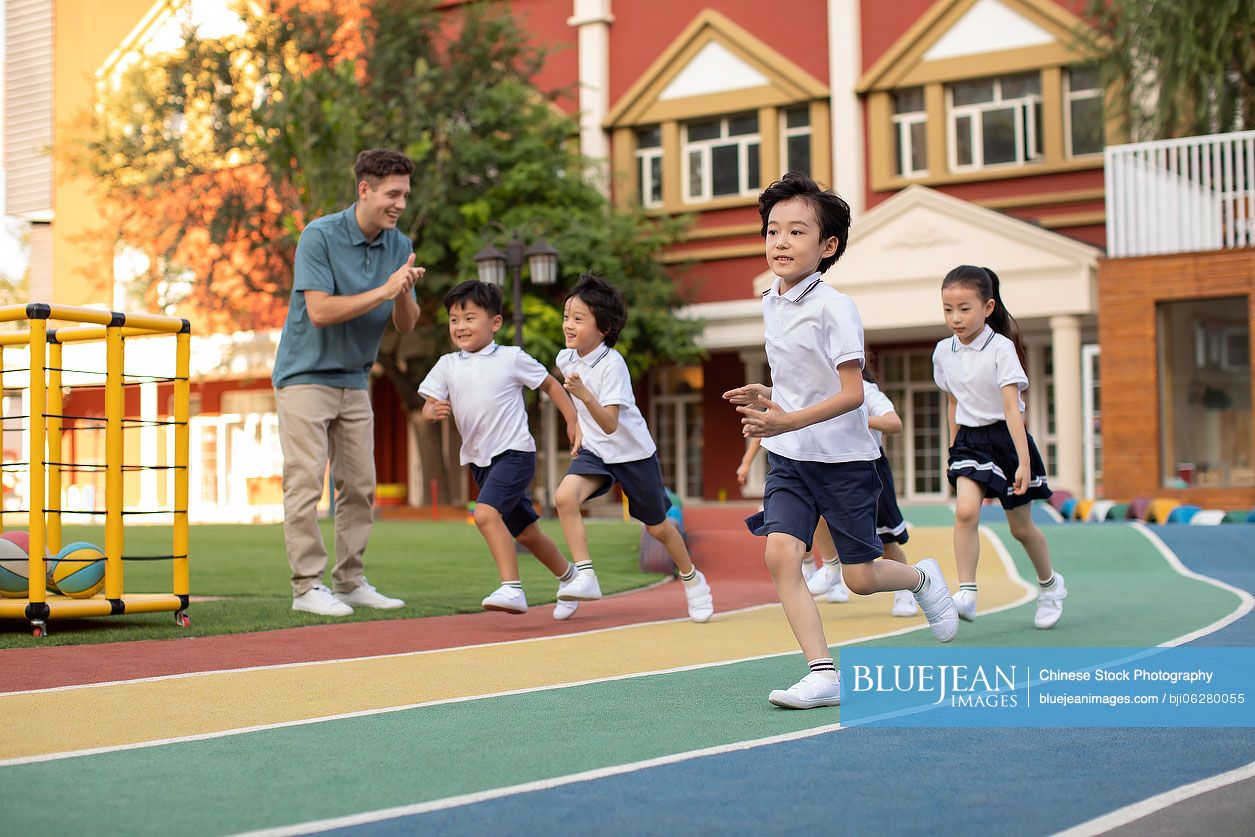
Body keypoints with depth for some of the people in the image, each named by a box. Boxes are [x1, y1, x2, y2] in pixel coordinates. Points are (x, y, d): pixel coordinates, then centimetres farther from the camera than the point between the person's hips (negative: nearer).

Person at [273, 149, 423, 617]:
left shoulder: (399, 246, 1)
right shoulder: (319, 236, -15)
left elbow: (406, 325, 1)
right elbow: (320, 311, -24)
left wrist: (405, 293, -20)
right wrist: (384, 290, -25)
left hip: (354, 381, 6)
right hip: (306, 376, -6)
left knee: (360, 487, 6)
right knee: (305, 484, -7)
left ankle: (349, 582, 15)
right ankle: (307, 586, -3)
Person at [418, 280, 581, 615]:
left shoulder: (512, 358, -5)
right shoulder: (447, 365, 5)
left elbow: (549, 384, 5)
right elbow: (429, 405, 0)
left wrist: (572, 421, 0)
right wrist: (433, 411, -23)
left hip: (515, 452, -6)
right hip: (479, 459, 6)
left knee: (486, 512, -28)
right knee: (524, 531, 17)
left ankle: (512, 589, -30)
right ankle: (569, 577, 38)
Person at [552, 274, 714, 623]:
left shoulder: (612, 364, -26)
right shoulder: (566, 358, -5)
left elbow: (610, 425, -33)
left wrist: (584, 394, -47)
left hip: (634, 453, -5)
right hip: (594, 450, 5)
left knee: (657, 526, 11)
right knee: (565, 496, -25)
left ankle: (692, 579, 37)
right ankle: (585, 577, -21)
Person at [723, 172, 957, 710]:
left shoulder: (833, 307, -16)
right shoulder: (771, 305, 6)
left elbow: (852, 393, -20)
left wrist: (789, 421, -30)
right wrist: (765, 397, 2)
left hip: (843, 458, -6)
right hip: (789, 460, 6)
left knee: (861, 578, 3)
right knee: (780, 554, -14)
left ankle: (923, 579, 37)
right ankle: (823, 674, -11)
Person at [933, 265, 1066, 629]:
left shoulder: (1001, 349, -16)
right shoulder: (943, 352, 0)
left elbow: (1011, 407, -22)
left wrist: (1024, 462, -26)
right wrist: (953, 448, 18)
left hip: (1005, 437, -3)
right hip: (969, 440, 3)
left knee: (1021, 527, 9)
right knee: (965, 510, -22)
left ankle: (1049, 584, 35)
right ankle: (967, 594, -22)